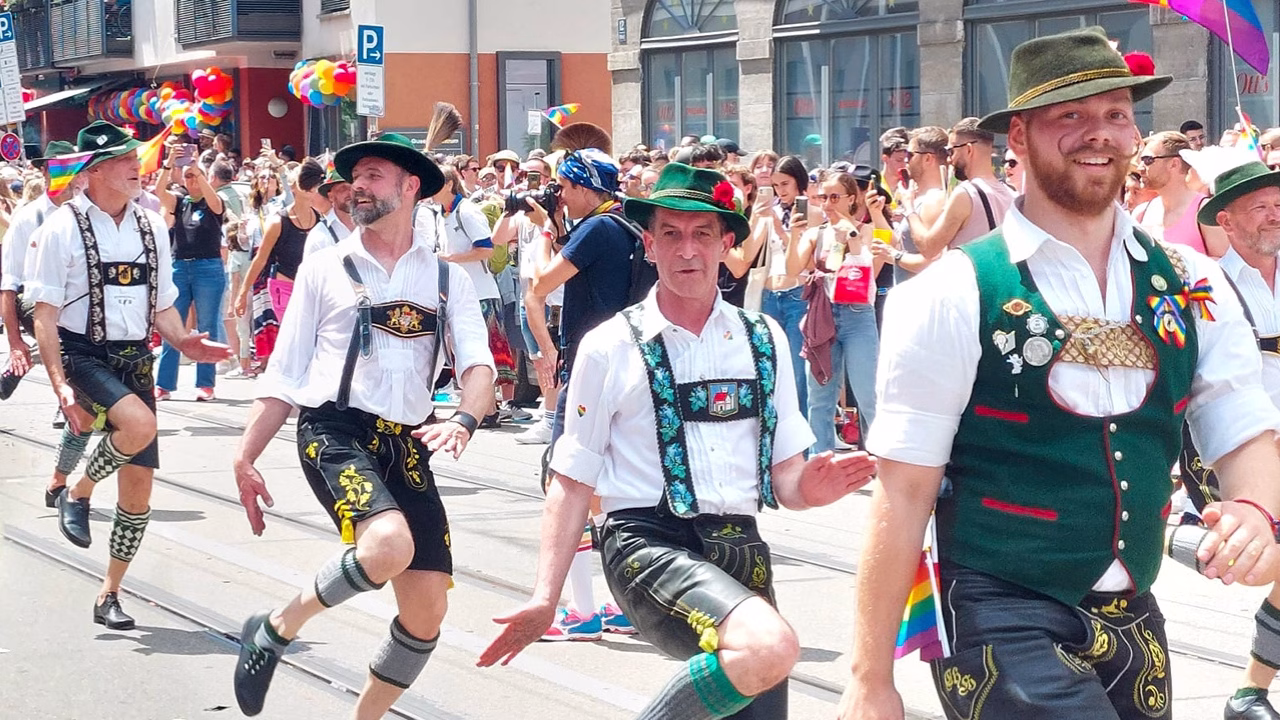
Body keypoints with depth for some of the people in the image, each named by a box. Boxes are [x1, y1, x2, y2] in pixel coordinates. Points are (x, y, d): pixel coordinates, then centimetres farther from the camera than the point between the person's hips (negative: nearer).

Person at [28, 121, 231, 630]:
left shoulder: (151, 227, 8)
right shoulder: (65, 226, -8)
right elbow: (44, 313, -9)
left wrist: (183, 342, -5)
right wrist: (60, 383, -19)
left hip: (134, 360, 5)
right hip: (83, 355, -5)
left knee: (138, 491, 4)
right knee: (140, 424, -33)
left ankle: (109, 594, 21)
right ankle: (77, 493, -4)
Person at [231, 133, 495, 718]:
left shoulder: (447, 279, 11)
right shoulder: (324, 269, 7)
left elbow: (478, 365, -2)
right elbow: (284, 376, 8)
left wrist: (463, 422, -23)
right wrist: (245, 458, 2)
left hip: (407, 446, 4)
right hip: (334, 432, -3)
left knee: (427, 613, -1)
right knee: (389, 544, -32)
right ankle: (278, 627, -7)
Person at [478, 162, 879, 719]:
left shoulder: (764, 340, 11)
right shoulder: (611, 347, 1)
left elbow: (785, 476, 12)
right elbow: (572, 483, 4)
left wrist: (807, 489, -11)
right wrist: (544, 599, -3)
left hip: (739, 549, 5)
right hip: (648, 543, -5)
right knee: (770, 649, -30)